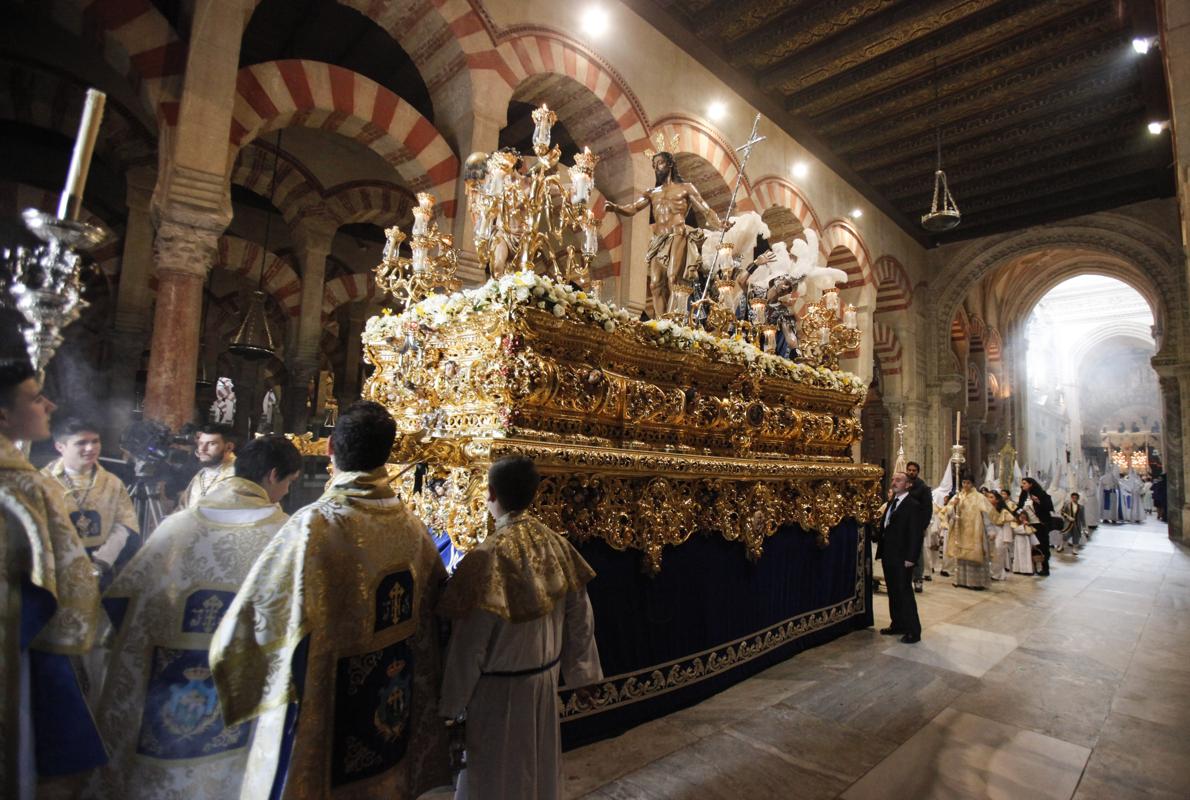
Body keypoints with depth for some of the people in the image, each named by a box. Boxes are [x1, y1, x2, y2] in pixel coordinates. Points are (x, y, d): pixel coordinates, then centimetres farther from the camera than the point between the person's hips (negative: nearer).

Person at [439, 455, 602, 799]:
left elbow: (469, 643, -20)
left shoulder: (489, 555, -26)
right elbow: (580, 616, 1)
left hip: (499, 686, -5)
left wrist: (451, 702, -6)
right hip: (545, 677, 5)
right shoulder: (557, 545, -9)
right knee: (539, 764, 26)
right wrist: (579, 668, 14)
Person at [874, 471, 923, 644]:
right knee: (893, 593, 15)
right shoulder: (890, 502, 13)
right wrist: (881, 552, 11)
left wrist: (911, 558, -18)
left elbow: (916, 534, -15)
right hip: (889, 557, 8)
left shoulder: (912, 505, -11)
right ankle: (897, 625, 25)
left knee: (905, 593, -1)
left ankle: (913, 631, 9)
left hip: (902, 559, -8)